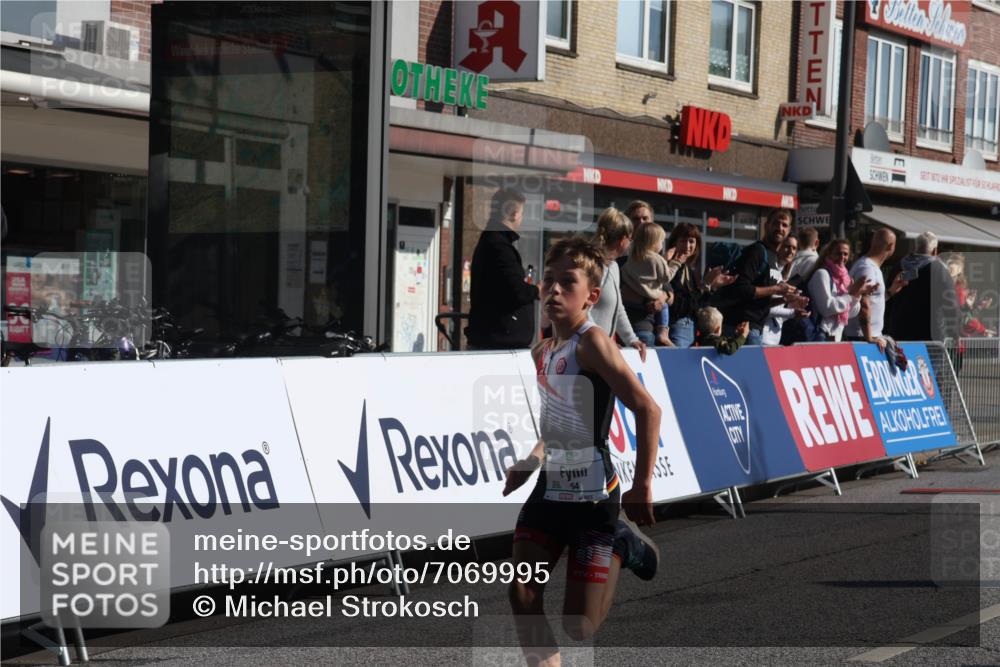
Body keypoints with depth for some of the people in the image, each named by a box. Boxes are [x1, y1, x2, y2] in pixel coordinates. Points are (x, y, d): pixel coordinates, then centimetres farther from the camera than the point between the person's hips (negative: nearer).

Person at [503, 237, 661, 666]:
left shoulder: (592, 342, -17)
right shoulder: (540, 353, 8)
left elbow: (647, 409, -21)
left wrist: (642, 485, -21)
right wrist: (530, 463, 13)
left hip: (593, 495, -7)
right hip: (550, 488, 7)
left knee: (579, 627, -1)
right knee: (522, 596, -2)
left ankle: (623, 545, 22)